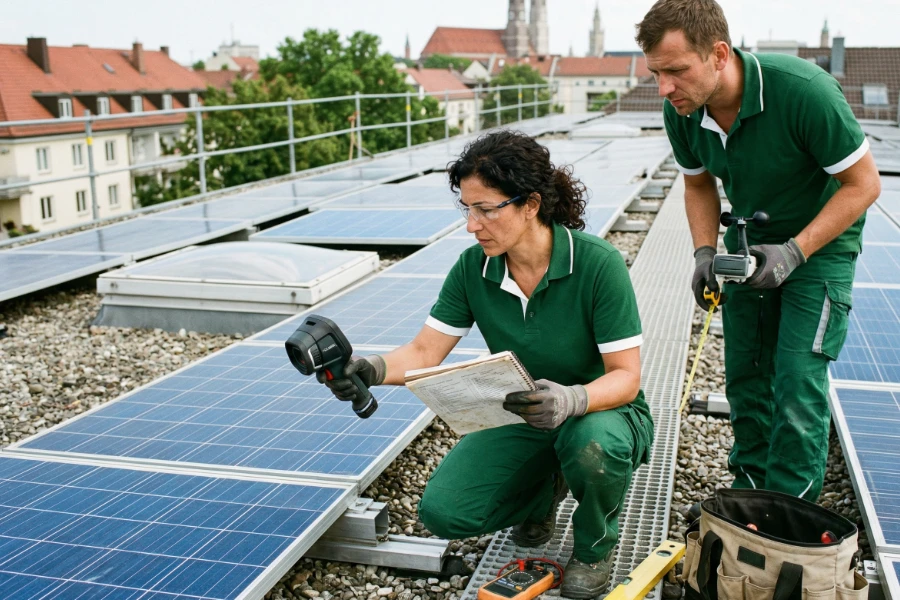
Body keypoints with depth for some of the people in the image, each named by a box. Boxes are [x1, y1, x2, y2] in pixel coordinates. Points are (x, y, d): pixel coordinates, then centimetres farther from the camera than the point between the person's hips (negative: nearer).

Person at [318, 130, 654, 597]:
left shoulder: (597, 263, -24)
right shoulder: (473, 269, -11)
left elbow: (626, 377, -23)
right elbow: (425, 352, -9)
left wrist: (571, 399, -44)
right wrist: (374, 369, -31)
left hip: (603, 411, -3)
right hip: (522, 418, 4)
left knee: (592, 444, -40)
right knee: (443, 512, -16)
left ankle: (595, 545, -3)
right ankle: (542, 489, 17)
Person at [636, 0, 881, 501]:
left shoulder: (803, 91, -32)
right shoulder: (682, 111, -15)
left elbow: (863, 184, -21)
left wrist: (795, 251, -28)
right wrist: (705, 252, -10)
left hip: (819, 241, -5)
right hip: (749, 240, 5)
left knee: (798, 380, -10)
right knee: (746, 374, 10)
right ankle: (751, 486, 28)